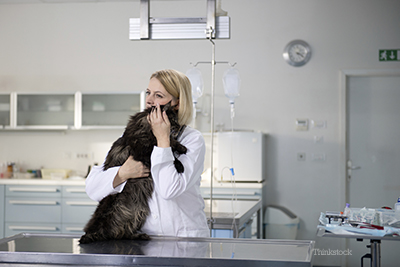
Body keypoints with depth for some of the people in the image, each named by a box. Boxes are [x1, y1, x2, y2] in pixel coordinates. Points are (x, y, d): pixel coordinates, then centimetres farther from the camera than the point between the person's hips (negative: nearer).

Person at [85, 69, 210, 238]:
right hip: (141, 239, 2)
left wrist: (163, 139, -10)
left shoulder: (193, 140, 0)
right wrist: (123, 173, -13)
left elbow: (169, 189, -17)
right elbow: (92, 188, 4)